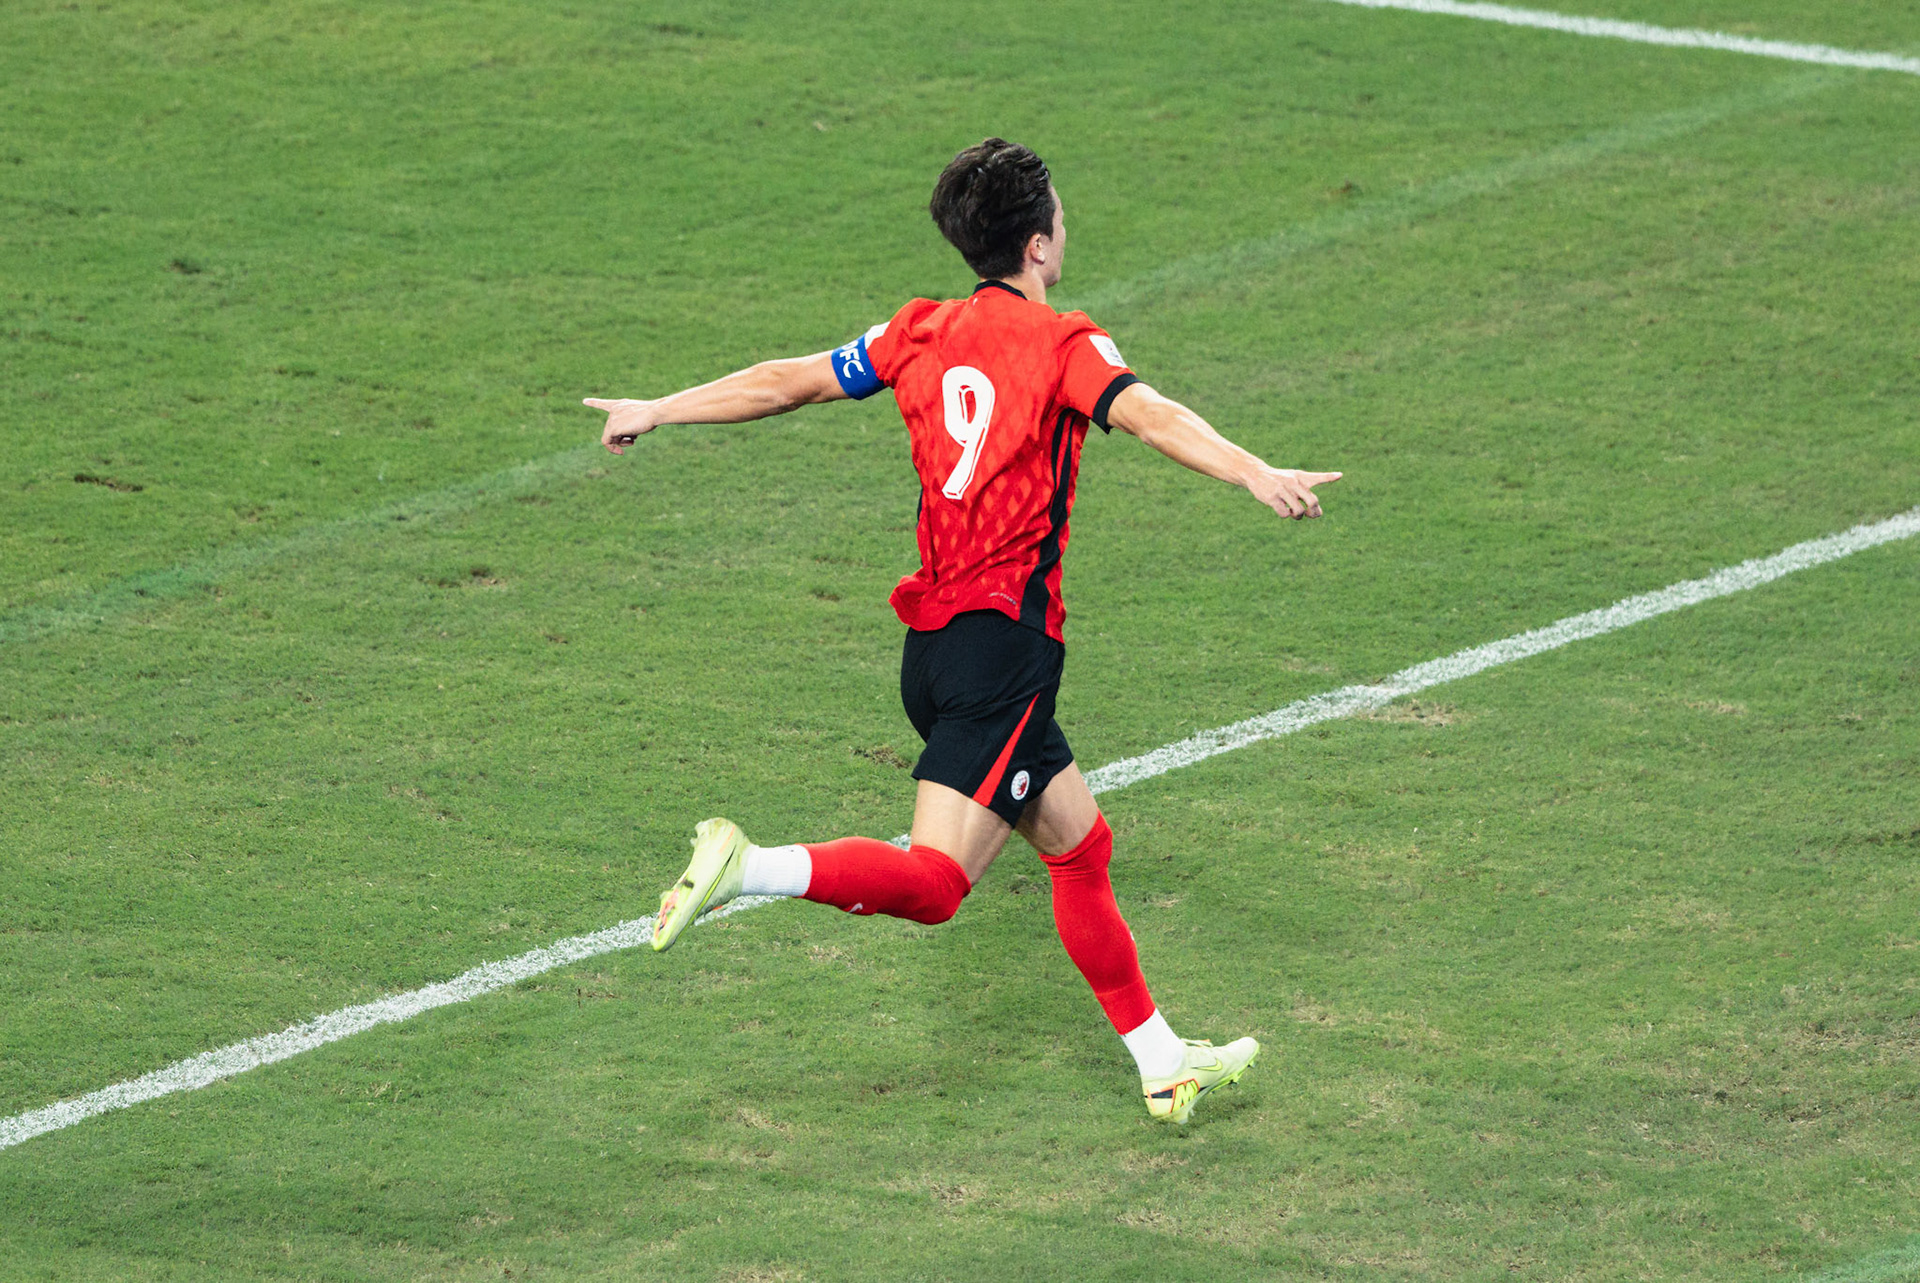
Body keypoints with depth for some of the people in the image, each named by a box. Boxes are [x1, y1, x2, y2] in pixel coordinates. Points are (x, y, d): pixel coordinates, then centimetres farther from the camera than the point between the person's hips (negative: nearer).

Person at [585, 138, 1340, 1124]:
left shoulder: (923, 332, 11)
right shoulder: (1061, 343, -7)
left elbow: (789, 382, 17)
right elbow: (1148, 415, -25)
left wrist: (659, 411, 30)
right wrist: (1257, 476, -39)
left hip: (935, 641, 8)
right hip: (1004, 642, -8)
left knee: (1079, 845, 16)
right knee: (934, 884, -15)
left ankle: (1162, 1066, 19)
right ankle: (745, 869, -30)